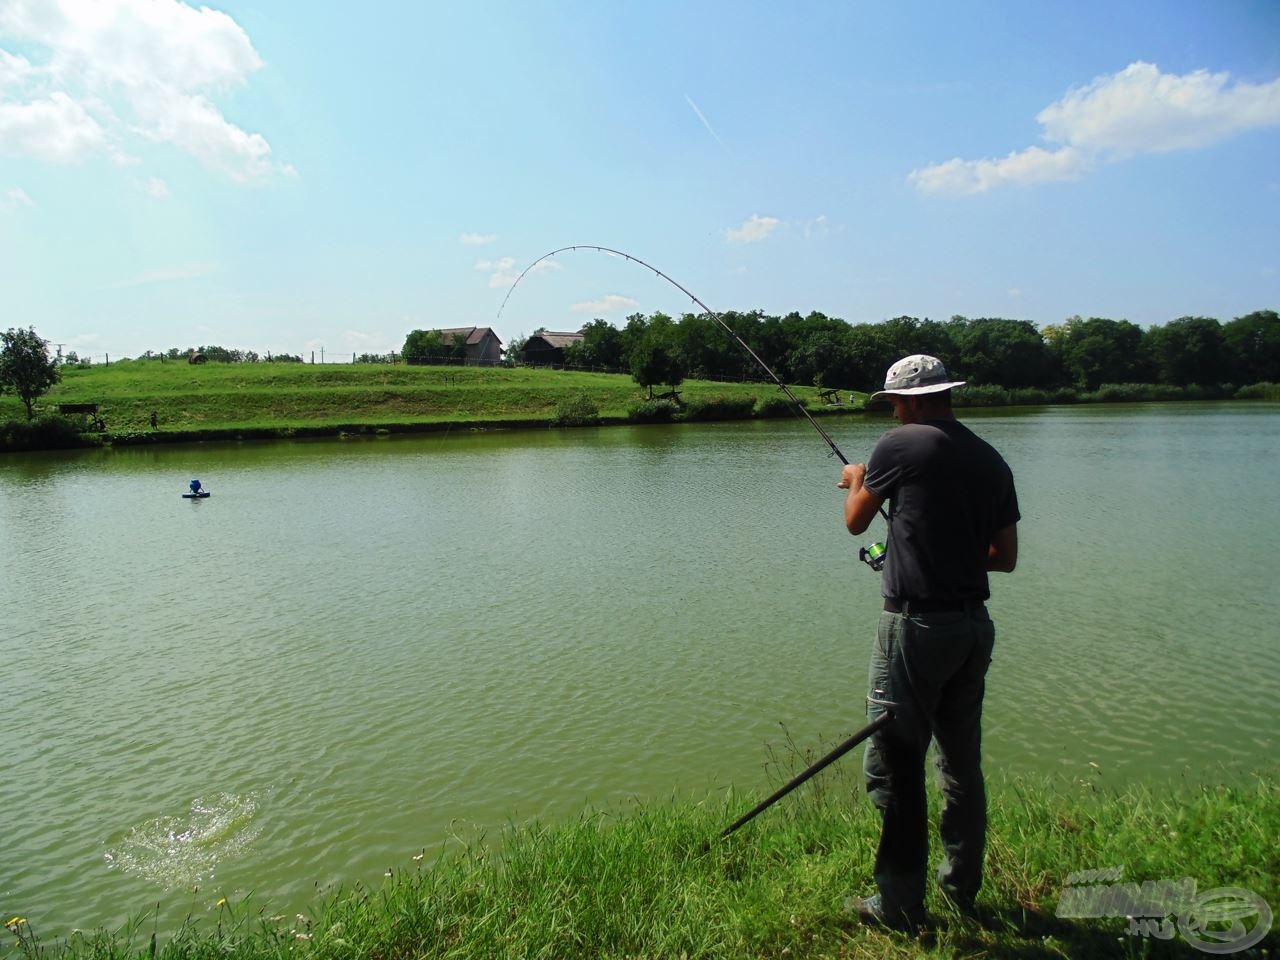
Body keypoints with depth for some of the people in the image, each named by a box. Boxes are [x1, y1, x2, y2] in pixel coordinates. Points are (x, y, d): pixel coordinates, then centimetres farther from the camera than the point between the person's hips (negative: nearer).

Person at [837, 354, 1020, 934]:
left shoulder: (902, 445, -9)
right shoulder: (992, 461, 7)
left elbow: (855, 522, 3)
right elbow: (1005, 557, 11)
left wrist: (856, 480, 22)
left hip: (917, 624, -7)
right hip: (974, 624, 7)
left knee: (896, 764, 3)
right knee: (963, 762, 18)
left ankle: (900, 904, 12)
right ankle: (962, 887, 33)